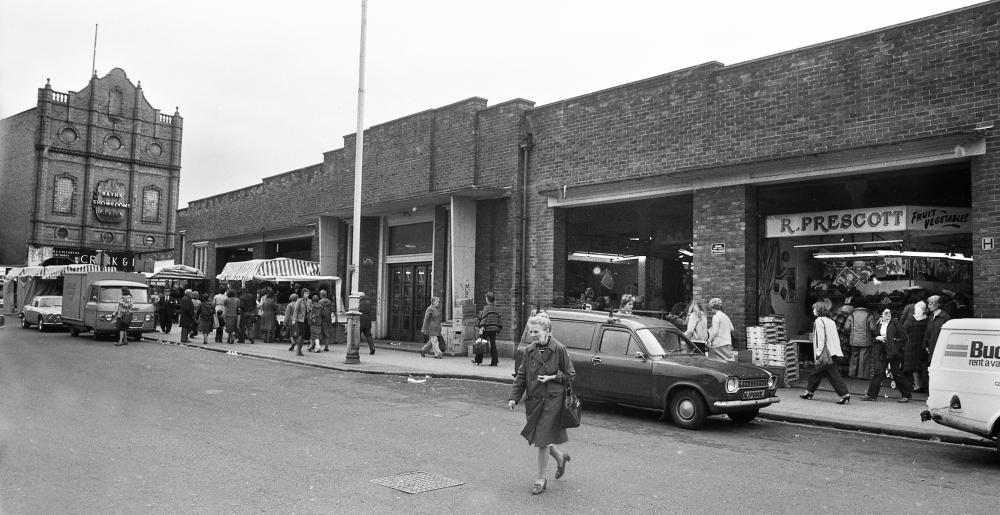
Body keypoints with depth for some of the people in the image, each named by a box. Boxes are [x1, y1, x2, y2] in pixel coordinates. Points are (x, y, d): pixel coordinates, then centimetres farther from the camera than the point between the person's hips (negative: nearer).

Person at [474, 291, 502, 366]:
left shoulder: (486, 308, -9)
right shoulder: (495, 308, 10)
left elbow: (484, 318, -16)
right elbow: (498, 318, 13)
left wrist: (482, 327, -20)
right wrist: (498, 327, 18)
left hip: (487, 329, -5)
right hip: (494, 329, 6)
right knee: (493, 344, 5)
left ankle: (478, 360, 15)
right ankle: (495, 361, -1)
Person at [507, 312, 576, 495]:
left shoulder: (559, 349, -10)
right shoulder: (529, 351, 4)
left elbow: (570, 375, -2)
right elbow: (521, 376, 7)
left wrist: (552, 377, -16)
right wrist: (513, 397, -2)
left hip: (552, 400, -5)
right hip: (533, 400, 5)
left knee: (543, 440, -3)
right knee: (535, 437, 12)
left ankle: (541, 479, 13)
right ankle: (560, 456, 40)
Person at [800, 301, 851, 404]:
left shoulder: (819, 321, -8)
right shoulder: (830, 321, 16)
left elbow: (821, 338, -15)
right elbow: (836, 338, 16)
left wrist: (818, 354, -14)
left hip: (826, 354, -9)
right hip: (832, 352, 9)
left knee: (833, 375, -5)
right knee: (816, 372, 12)